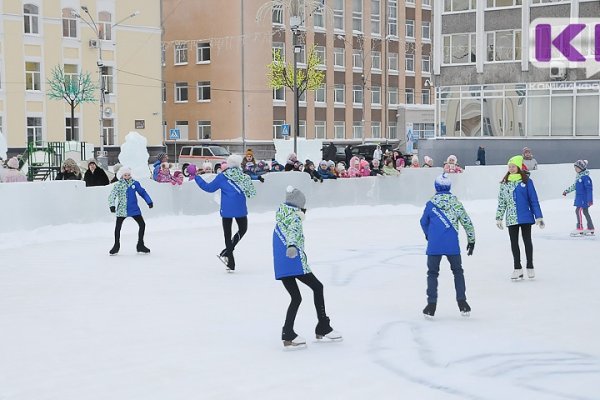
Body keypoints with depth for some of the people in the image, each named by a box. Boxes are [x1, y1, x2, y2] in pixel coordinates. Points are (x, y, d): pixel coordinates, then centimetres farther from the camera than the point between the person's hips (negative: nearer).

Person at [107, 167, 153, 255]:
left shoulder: (135, 183, 2)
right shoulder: (118, 185, -5)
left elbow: (142, 192, 10)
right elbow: (112, 196, -9)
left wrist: (149, 201, 5)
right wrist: (112, 205, -22)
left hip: (134, 209, 2)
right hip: (122, 210, -2)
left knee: (142, 224, 0)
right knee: (118, 227, -1)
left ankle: (140, 245, 15)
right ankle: (116, 246, 19)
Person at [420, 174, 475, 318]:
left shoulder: (431, 203, -1)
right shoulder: (456, 203, 2)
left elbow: (424, 222, 10)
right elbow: (467, 222, 5)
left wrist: (428, 235, 31)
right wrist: (471, 240, 17)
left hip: (434, 245, -1)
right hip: (452, 245, 1)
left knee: (432, 273, 9)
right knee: (457, 271, 18)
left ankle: (431, 304, 3)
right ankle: (462, 303, 13)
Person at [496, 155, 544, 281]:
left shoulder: (527, 181, -3)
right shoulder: (504, 183, 5)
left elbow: (533, 200, -2)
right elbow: (501, 201, 9)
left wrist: (539, 217, -4)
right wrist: (499, 218, 8)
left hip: (525, 217, -3)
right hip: (511, 218, 3)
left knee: (527, 241, 7)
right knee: (514, 242, 7)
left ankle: (530, 267, 18)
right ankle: (518, 269, 15)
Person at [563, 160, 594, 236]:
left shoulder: (585, 177, -18)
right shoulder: (578, 176, 11)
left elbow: (589, 188, -20)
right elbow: (574, 186, 26)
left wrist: (590, 199, -23)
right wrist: (567, 191, 32)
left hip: (584, 198, -10)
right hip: (579, 197, 10)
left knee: (578, 210, -13)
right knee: (585, 212, 13)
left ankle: (579, 228, -12)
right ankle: (590, 228, 21)